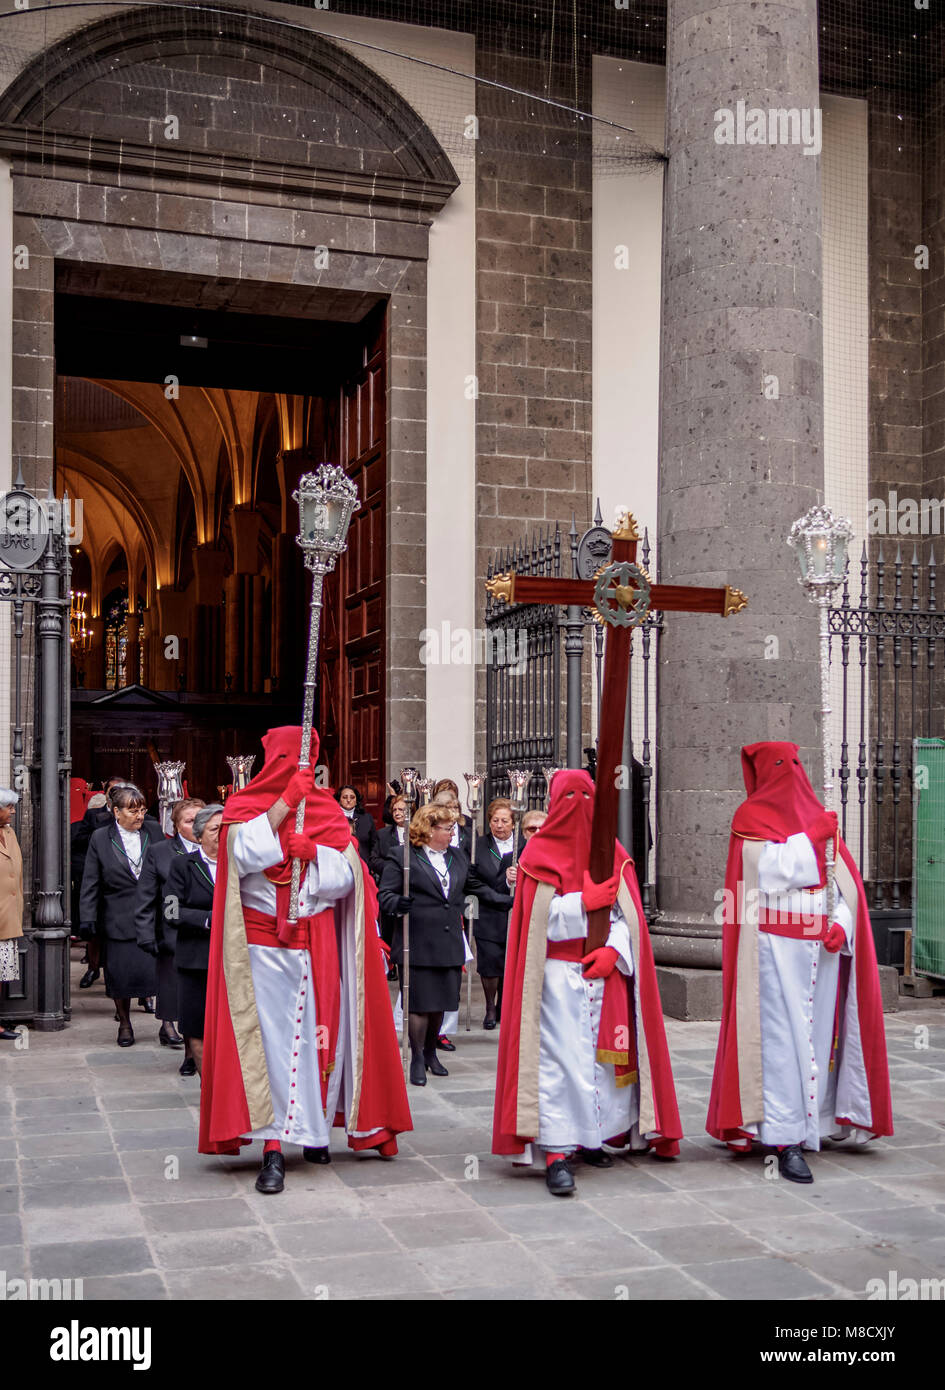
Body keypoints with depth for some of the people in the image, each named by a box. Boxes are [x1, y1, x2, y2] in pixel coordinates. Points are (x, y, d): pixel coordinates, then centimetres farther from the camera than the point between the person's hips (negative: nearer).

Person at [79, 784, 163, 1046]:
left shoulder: (154, 831, 3)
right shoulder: (100, 838, 1)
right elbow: (90, 883, 2)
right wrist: (88, 918, -4)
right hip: (119, 921, 0)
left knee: (160, 969, -4)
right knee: (120, 973, 7)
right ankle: (124, 1023, 26)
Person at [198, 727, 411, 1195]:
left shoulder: (327, 810, 10)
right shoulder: (245, 806, 6)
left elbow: (345, 876, 2)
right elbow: (245, 857, -14)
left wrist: (314, 852, -16)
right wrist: (284, 803, -17)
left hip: (318, 944, 2)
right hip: (263, 945, -2)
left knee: (319, 1035, 3)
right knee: (270, 1039, -6)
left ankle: (315, 1129, 17)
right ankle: (273, 1148, -6)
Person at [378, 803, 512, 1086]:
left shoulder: (457, 857, 16)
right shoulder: (402, 857, -5)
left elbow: (477, 886, 23)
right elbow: (385, 893, -8)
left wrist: (508, 901, 17)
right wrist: (397, 904, -29)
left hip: (449, 944, 6)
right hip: (418, 944, -5)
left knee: (441, 1002, 10)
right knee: (420, 1004, -2)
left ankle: (431, 1053, 27)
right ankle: (417, 1059, 12)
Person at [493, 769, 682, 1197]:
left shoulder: (613, 854, 10)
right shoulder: (540, 853, 2)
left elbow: (628, 913, 5)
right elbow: (536, 920, -6)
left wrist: (614, 949, -12)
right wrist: (582, 902, -15)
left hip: (606, 973, 4)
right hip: (558, 977, -3)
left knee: (605, 1055, 5)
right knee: (558, 1060, -9)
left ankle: (591, 1137, 19)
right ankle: (556, 1154, -10)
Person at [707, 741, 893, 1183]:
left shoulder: (818, 816, 17)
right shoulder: (751, 817, 4)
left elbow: (846, 880, 10)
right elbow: (769, 869, -13)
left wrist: (842, 923, -5)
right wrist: (811, 838, -6)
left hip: (823, 946, 5)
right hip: (775, 946, -5)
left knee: (819, 1030, 5)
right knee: (782, 1038, -8)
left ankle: (809, 1122, 15)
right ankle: (787, 1141, -8)